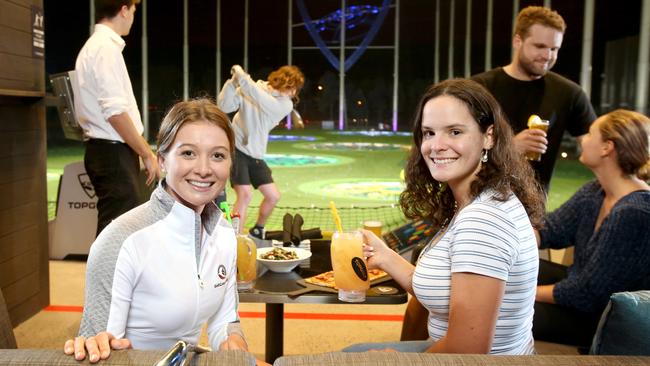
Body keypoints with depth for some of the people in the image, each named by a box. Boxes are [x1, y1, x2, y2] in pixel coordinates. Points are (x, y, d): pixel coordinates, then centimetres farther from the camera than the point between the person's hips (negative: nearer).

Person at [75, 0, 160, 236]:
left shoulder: (96, 45, 17)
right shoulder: (106, 47, -14)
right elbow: (115, 111, -22)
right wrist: (147, 154, -16)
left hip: (107, 150, 10)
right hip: (112, 152, -10)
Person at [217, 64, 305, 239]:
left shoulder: (286, 105, -6)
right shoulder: (250, 89, -11)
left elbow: (262, 101, -24)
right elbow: (224, 106, -16)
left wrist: (243, 78, -28)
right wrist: (233, 83, -29)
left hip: (255, 155, 5)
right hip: (236, 148, -5)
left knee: (273, 196, 8)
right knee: (245, 195, -19)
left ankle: (257, 230, 35)